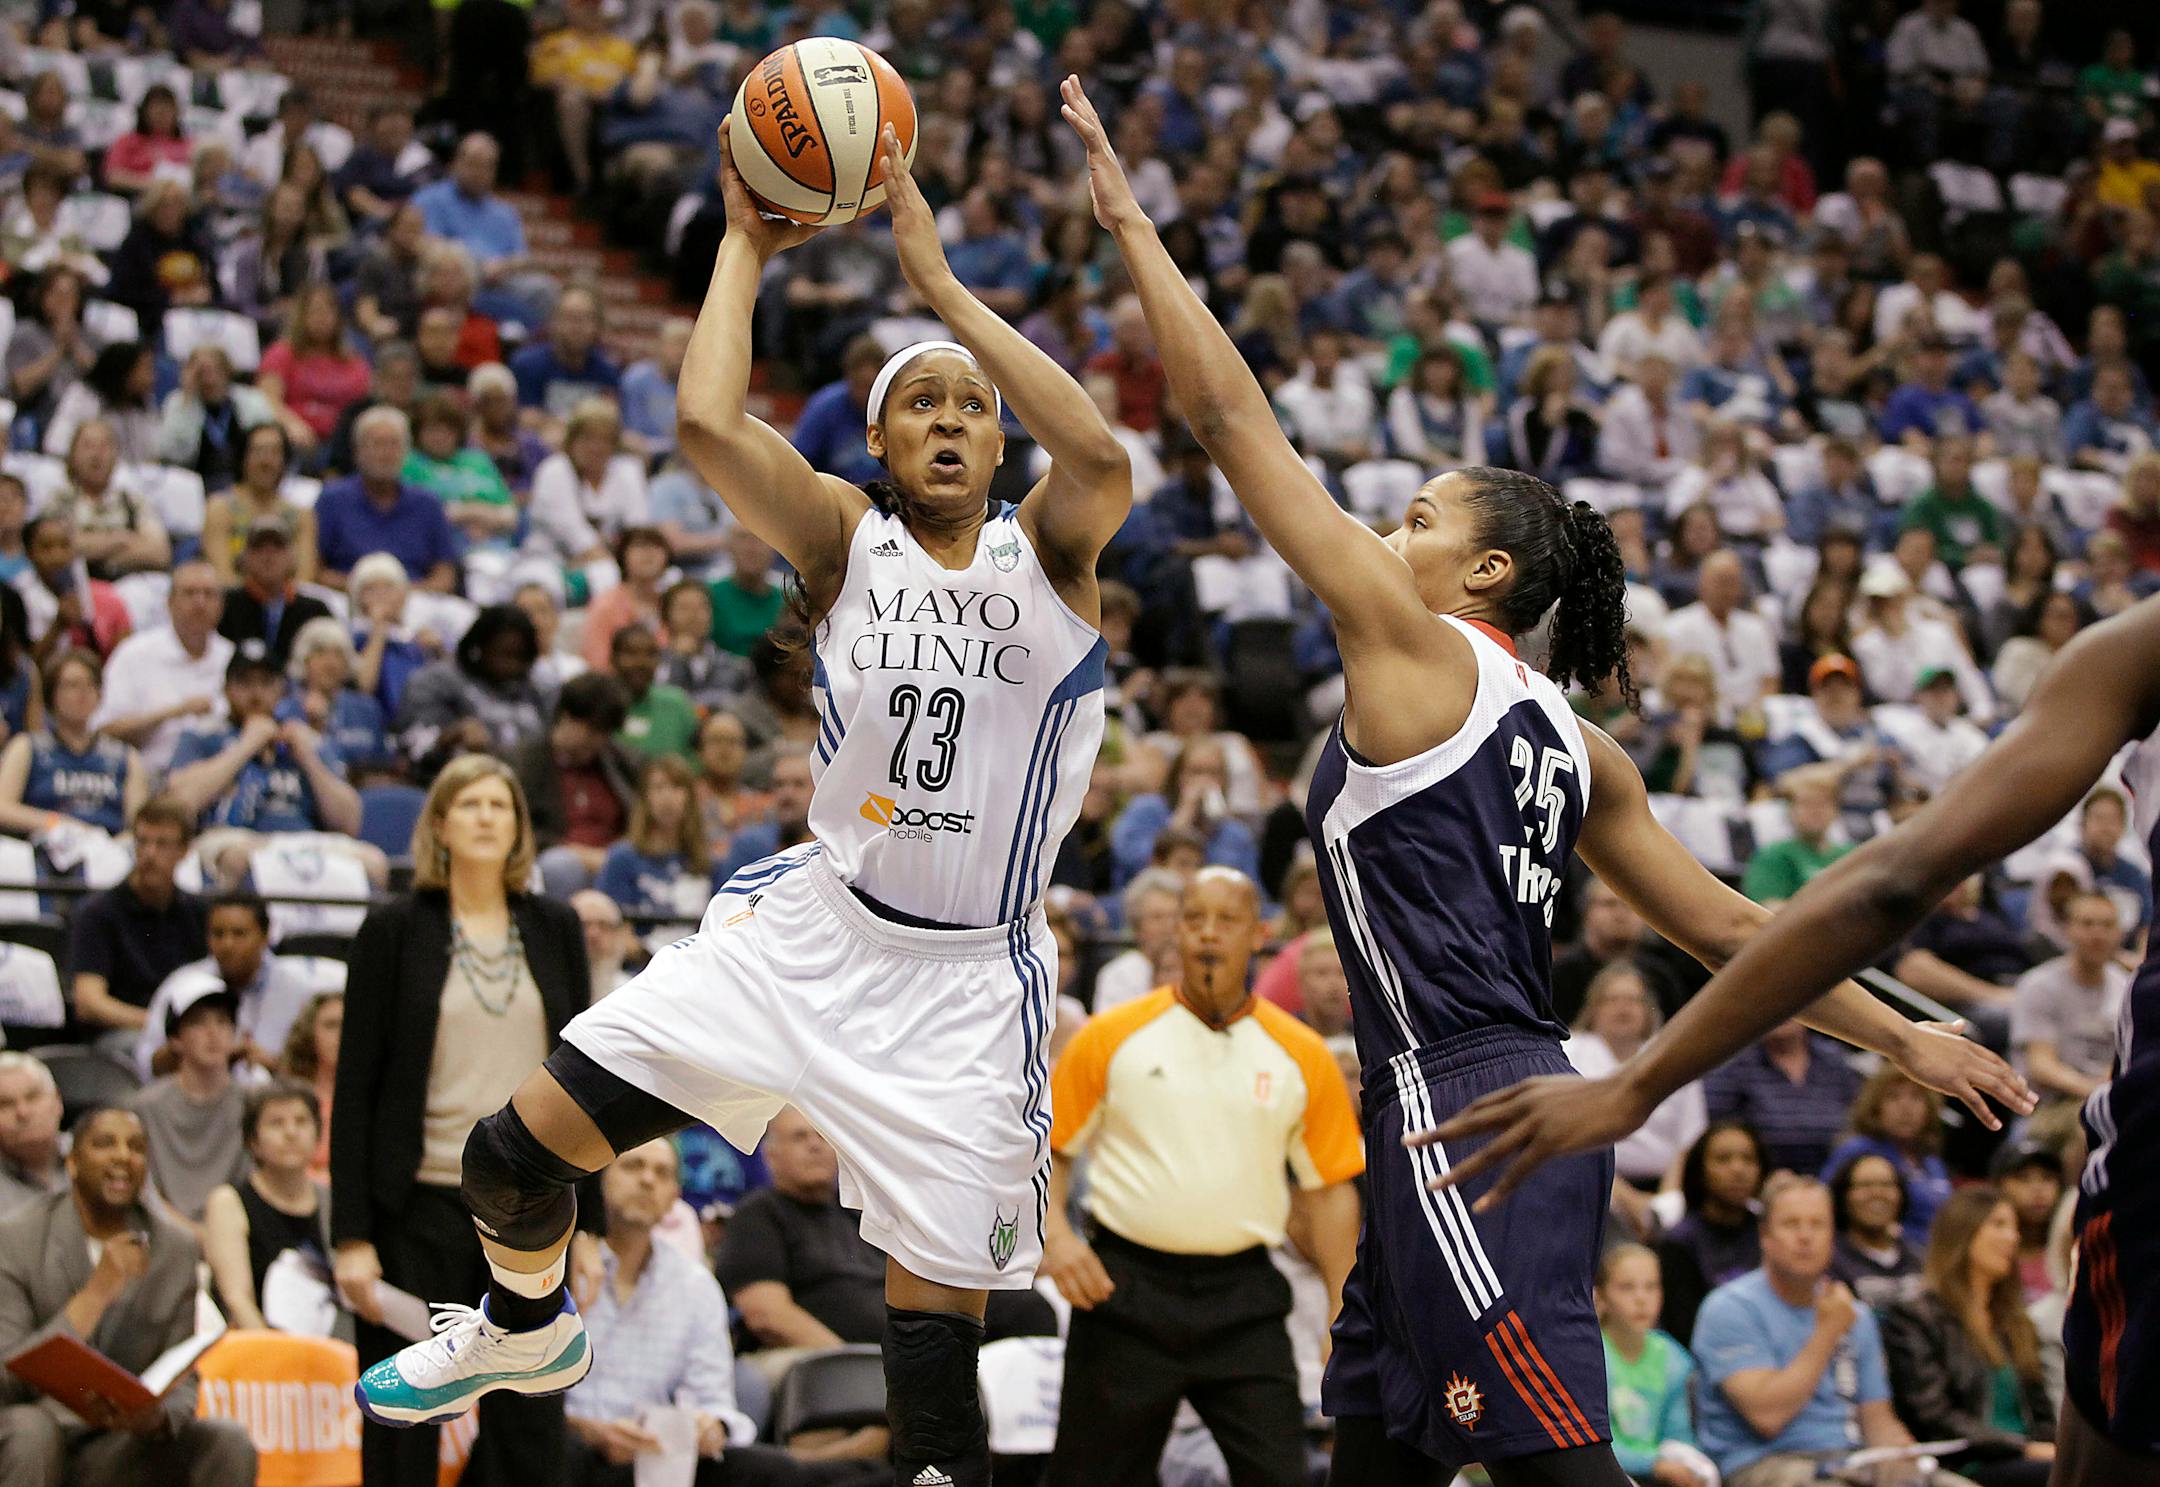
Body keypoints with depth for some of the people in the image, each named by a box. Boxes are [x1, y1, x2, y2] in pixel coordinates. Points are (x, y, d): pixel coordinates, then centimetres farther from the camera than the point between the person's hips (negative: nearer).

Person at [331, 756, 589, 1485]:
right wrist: (351, 1236, -9)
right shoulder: (395, 930, 1)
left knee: (530, 1427, 2)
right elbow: (355, 1087, -2)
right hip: (421, 1205, -3)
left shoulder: (554, 929, 10)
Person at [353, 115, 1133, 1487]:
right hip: (812, 924, 2)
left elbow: (1101, 458, -25)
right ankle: (530, 1329, 32)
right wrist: (747, 246, -8)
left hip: (967, 981, -2)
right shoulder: (845, 538, 1)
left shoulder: (1046, 550, -2)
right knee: (518, 1151, 0)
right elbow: (708, 424, -16)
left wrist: (938, 278, -23)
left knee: (937, 1323, -5)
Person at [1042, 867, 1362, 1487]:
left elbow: (1329, 1187, 8)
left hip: (1242, 1301, 1)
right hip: (1124, 1290, -1)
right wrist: (1055, 1234, -11)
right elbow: (1049, 1147, 7)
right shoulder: (1113, 1038, 1)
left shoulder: (1302, 1056, 4)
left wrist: (1341, 1315, 4)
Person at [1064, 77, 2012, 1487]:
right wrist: (1907, 1037, 21)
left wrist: (1131, 220, 1)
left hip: (1471, 1121, -9)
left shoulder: (1415, 645, -4)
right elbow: (1725, 923, 15)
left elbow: (1232, 416, -4)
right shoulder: (1573, 744, 17)